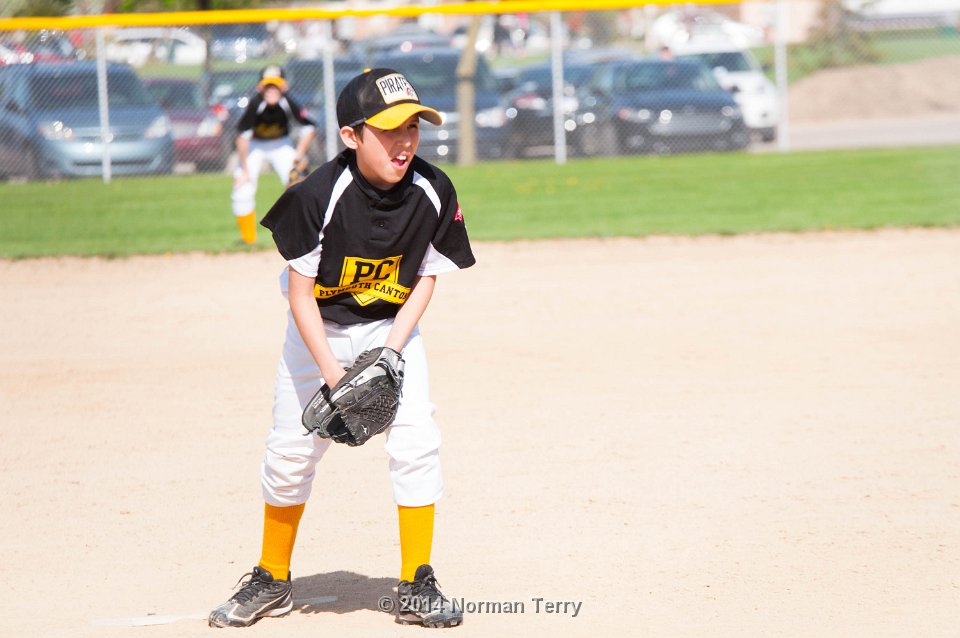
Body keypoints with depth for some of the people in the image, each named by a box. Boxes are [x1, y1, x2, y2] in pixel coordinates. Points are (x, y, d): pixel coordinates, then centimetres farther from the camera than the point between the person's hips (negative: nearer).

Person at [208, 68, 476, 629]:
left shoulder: (433, 193, -19)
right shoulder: (319, 196, -27)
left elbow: (426, 279, -7)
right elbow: (301, 291, -20)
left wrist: (388, 354, -17)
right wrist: (331, 372, -26)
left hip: (393, 327, 2)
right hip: (319, 329, -1)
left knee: (417, 444, -11)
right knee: (291, 451, 4)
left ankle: (417, 588, 0)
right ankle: (272, 582, 23)